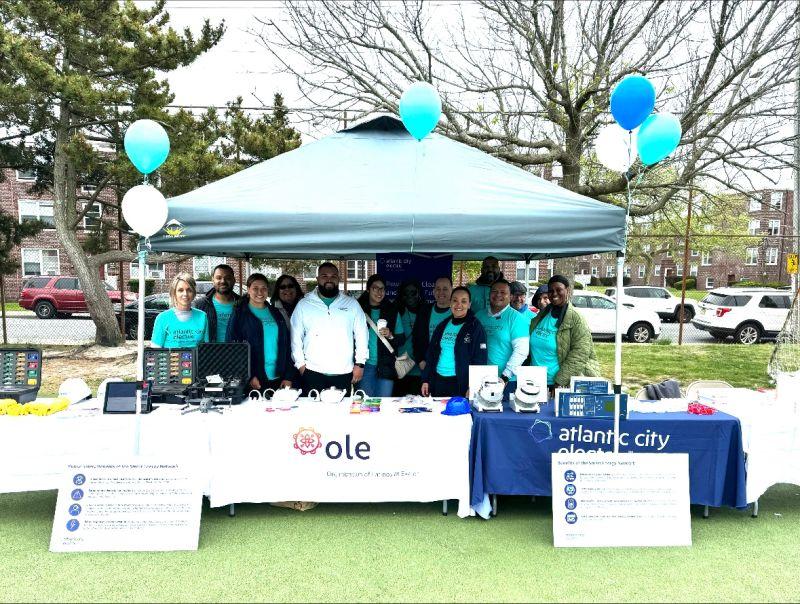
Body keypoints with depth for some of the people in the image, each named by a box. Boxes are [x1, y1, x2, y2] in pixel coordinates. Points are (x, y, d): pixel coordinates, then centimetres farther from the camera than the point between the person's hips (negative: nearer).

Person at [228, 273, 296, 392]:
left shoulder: (276, 314, 14)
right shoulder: (239, 314, 2)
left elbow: (287, 346, 11)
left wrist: (289, 376, 1)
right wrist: (249, 376, -14)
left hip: (279, 379, 3)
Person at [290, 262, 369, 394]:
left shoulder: (352, 304, 9)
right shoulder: (303, 305, 8)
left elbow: (361, 335, 7)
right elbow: (296, 337, 9)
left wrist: (360, 363, 1)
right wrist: (300, 363, 3)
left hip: (344, 373, 0)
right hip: (313, 372, 0)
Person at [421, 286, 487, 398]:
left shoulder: (475, 327, -5)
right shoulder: (442, 326, 11)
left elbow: (480, 360, -10)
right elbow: (431, 354, 15)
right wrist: (425, 380, 10)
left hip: (461, 385, -5)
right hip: (438, 382, 5)